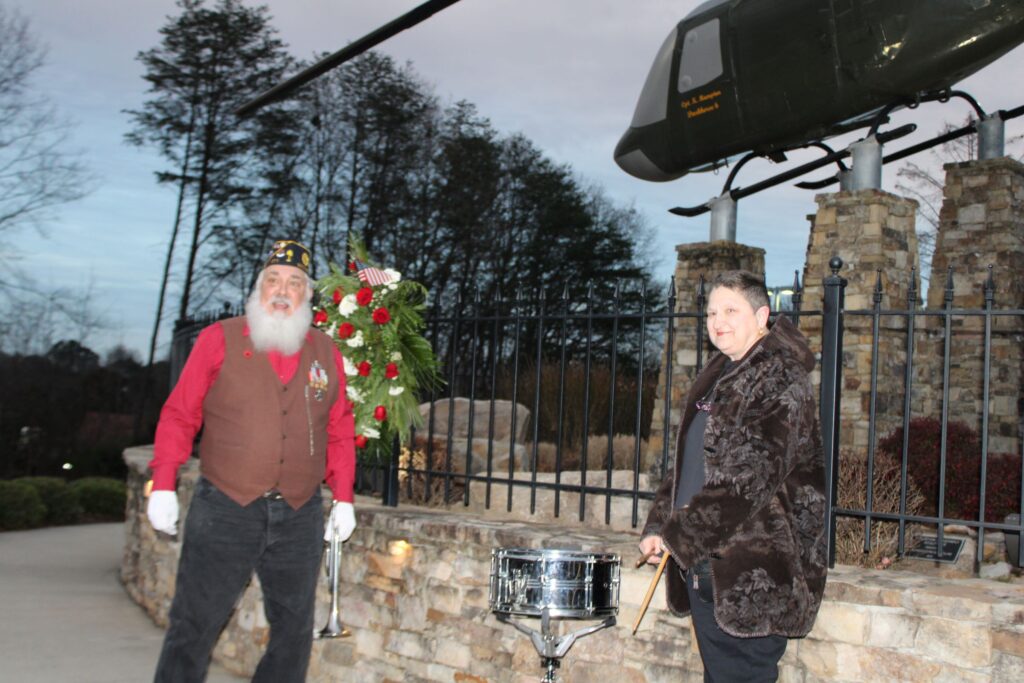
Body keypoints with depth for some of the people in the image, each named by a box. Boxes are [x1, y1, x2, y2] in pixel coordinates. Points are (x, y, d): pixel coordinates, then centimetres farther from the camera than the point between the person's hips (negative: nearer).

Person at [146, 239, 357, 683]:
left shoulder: (326, 353, 9)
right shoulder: (220, 339, 1)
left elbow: (339, 433, 12)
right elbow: (179, 415, 0)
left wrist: (343, 497, 7)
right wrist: (163, 484, -6)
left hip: (299, 517, 3)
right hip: (224, 511, -3)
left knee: (294, 630, 12)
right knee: (194, 627, 2)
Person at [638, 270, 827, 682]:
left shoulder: (780, 379, -12)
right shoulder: (717, 376, 15)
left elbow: (751, 477, -20)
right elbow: (687, 463, 19)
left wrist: (679, 535, -17)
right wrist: (659, 526, 6)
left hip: (755, 572, -8)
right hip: (704, 561, 8)